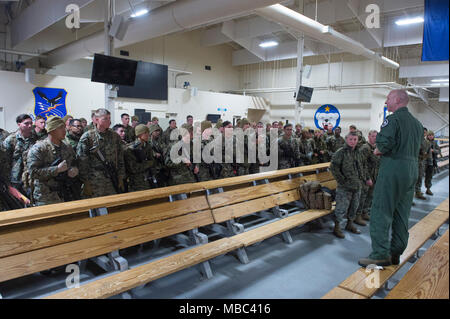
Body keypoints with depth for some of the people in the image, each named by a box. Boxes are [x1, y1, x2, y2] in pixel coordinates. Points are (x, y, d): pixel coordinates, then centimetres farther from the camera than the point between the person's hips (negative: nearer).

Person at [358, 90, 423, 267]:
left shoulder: (393, 119, -9)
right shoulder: (417, 123, 18)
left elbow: (385, 144, -22)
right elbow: (416, 149, 20)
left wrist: (377, 151, 0)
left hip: (393, 168, -9)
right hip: (412, 170, 9)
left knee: (381, 211, -4)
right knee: (402, 213, 13)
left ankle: (381, 254, -3)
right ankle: (396, 253, 20)